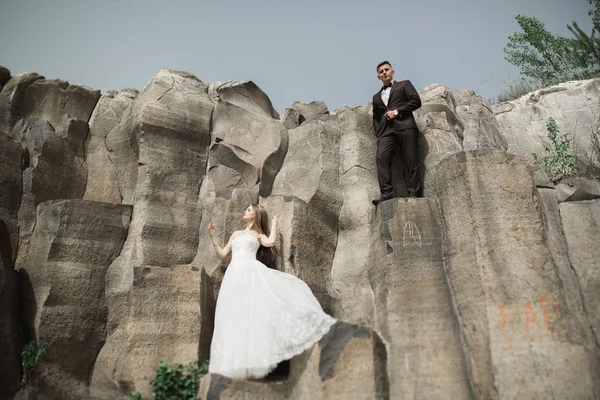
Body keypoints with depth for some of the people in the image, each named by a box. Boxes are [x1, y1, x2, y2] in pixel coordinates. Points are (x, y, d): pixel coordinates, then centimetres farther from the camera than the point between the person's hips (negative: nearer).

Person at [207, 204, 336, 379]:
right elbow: (222, 254, 26)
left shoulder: (258, 235, 19)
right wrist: (212, 237, 21)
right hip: (235, 274, 2)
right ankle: (238, 361, -9)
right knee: (237, 314, -8)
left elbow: (271, 242, -4)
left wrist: (274, 223, 12)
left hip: (252, 271, -2)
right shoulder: (236, 234, 30)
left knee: (259, 308, -19)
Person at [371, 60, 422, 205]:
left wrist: (397, 111, -5)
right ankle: (386, 193, -29)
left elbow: (416, 101, 6)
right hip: (386, 130, 3)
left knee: (410, 161, -11)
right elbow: (375, 117, 30)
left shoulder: (404, 84, 21)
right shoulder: (376, 97, 32)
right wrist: (378, 130, 9)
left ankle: (414, 194, -12)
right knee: (382, 157, -22)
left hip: (405, 126, -3)